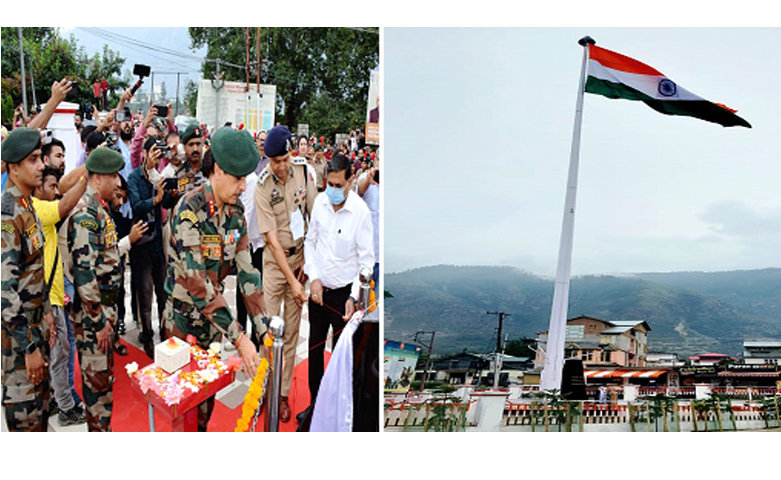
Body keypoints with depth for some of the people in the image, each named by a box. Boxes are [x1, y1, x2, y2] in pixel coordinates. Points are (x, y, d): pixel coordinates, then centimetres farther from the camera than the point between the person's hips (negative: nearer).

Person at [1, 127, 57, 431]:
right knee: (25, 413, 0)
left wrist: (45, 313, 17)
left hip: (34, 323, 9)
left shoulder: (27, 207, 8)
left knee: (41, 398, 19)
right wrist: (29, 346, -22)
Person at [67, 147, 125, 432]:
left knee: (104, 372, 17)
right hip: (92, 311, -10)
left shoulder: (98, 207, 12)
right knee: (98, 376, -1)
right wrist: (98, 320, -22)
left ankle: (101, 425, 28)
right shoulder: (84, 211, -20)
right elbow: (83, 269, -25)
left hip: (105, 305, 10)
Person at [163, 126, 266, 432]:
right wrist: (238, 337, -32)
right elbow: (196, 281, -29)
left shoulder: (236, 212, -2)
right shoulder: (189, 210, -25)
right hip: (183, 318, -6)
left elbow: (245, 270, -1)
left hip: (213, 313, 6)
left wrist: (264, 330, -9)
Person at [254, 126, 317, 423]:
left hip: (300, 256, 2)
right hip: (274, 261, -2)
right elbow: (272, 238, -17)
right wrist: (292, 280, -20)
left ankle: (284, 395, 17)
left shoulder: (304, 170, -8)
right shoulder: (262, 186, -16)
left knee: (292, 332, 8)